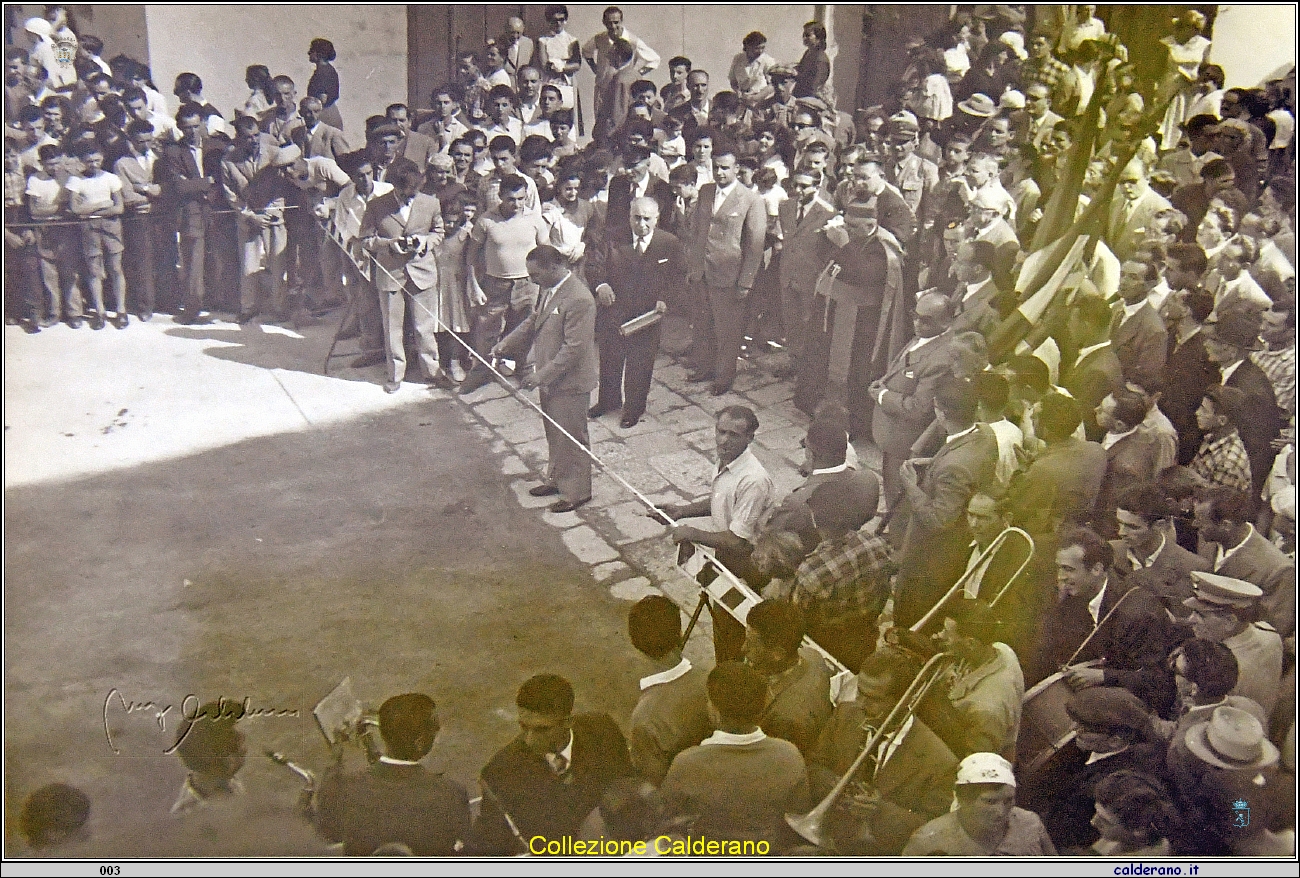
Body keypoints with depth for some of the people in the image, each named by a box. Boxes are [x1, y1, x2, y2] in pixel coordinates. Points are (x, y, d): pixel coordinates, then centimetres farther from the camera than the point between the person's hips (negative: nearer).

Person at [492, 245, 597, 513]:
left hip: (569, 382, -9)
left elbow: (574, 348, -27)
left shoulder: (579, 299, -27)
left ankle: (577, 491, 20)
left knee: (571, 438, 5)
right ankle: (556, 478, 41)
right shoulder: (547, 289, 3)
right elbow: (534, 320, 18)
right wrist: (507, 343, 5)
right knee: (554, 434, 23)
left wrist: (541, 376, -25)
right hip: (549, 379, 9)